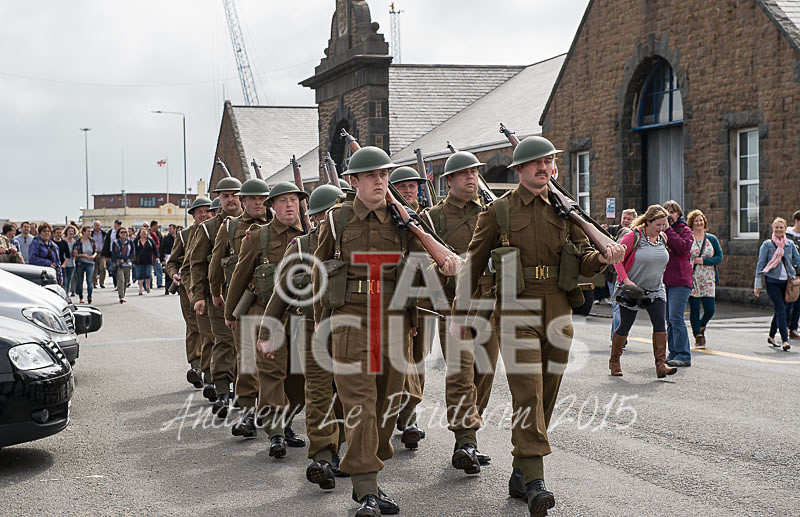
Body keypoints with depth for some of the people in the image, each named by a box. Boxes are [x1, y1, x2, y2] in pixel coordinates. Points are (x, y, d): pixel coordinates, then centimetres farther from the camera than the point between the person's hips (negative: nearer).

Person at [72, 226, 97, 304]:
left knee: (89, 280, -14)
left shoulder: (92, 241, 4)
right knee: (79, 281, 7)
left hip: (90, 263, 1)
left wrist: (93, 256, -9)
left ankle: (90, 296, -8)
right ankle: (81, 297, 20)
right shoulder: (77, 242, -5)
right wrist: (82, 255, -18)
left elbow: (95, 251, 13)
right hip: (80, 263, -1)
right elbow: (74, 254, -5)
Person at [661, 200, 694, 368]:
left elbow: (683, 247, -17)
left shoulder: (685, 230, 2)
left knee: (676, 317, -14)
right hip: (664, 280, 6)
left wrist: (669, 230, -14)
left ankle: (683, 356, -13)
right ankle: (673, 353, 14)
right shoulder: (662, 231, 18)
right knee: (669, 320, 8)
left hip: (680, 280, -6)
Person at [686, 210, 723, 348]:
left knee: (710, 309, -3)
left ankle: (701, 326, 27)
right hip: (691, 279, -2)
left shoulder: (712, 239, 8)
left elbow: (719, 257, 5)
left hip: (708, 280, 2)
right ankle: (698, 336, 12)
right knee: (694, 309, -1)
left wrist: (704, 261, -10)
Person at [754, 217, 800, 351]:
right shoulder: (767, 244, 0)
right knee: (781, 309, -13)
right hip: (772, 281, -4)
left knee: (786, 309, 10)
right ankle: (785, 340, -15)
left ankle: (771, 337, 27)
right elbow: (760, 265, 1)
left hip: (788, 281, 4)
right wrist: (758, 285, 0)